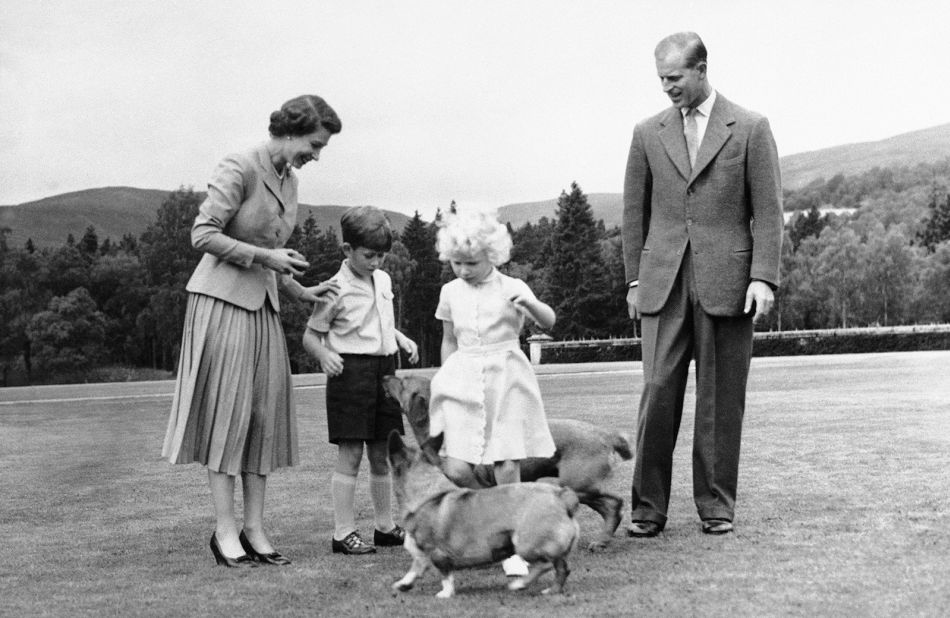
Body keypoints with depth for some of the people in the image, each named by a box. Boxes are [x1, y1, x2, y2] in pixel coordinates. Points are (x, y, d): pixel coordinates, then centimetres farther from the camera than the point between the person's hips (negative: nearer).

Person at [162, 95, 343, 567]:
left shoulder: (289, 179, 12)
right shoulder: (239, 169, -13)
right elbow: (203, 235, -17)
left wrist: (301, 291, 13)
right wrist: (266, 256, -16)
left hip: (263, 305, 8)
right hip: (223, 299, -8)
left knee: (264, 412, 5)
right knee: (227, 410, -4)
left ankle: (254, 529, 9)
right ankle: (225, 531, 2)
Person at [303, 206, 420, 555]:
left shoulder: (383, 281, 11)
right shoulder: (336, 290, -10)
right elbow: (310, 334, -7)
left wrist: (401, 339, 11)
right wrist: (324, 354, -26)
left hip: (384, 368, 7)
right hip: (350, 371, -7)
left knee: (382, 454, 12)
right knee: (350, 453, -6)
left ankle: (385, 526, 23)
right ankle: (343, 533, 0)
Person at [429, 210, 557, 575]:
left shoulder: (511, 288, -2)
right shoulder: (450, 292, 9)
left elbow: (549, 323, -13)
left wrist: (529, 304, -33)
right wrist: (447, 380, 18)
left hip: (506, 381, -3)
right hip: (464, 382, 3)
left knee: (508, 467, -7)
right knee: (456, 470, -10)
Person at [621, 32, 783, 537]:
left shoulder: (750, 129, 4)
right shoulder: (648, 134, 11)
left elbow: (768, 210, 1)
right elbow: (634, 211, 14)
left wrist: (763, 277, -8)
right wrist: (634, 278, 8)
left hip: (726, 282, -1)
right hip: (663, 283, 2)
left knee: (721, 399, 3)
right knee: (658, 392, -5)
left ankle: (716, 505, 13)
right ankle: (648, 508, 2)